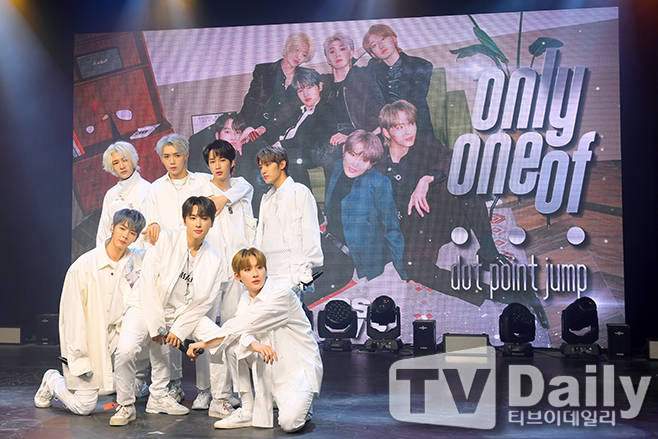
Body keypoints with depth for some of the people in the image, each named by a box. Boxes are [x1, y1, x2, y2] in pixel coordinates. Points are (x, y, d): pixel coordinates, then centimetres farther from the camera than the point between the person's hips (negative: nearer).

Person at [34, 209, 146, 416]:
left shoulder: (137, 260, -3)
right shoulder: (83, 266, -16)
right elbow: (74, 314, -14)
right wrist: (80, 358, -15)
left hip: (115, 340, 4)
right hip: (87, 342, -4)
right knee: (84, 406, -2)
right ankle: (53, 380, 27)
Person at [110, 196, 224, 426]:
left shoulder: (214, 261, 1)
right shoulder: (166, 240, -9)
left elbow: (205, 302, 1)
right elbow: (147, 281, -11)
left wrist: (179, 329, -10)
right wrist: (155, 326, -12)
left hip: (181, 314, 5)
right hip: (146, 307, -5)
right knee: (125, 350, -25)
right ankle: (125, 406, 0)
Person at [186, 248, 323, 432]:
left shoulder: (281, 294, -21)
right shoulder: (246, 298, 4)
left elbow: (243, 325, -23)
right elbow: (240, 330, -12)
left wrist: (204, 343, -17)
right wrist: (253, 344, -36)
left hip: (300, 367, -7)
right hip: (270, 365, 7)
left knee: (289, 423, -28)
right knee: (233, 343, -14)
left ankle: (300, 406, 10)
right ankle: (248, 411, -1)